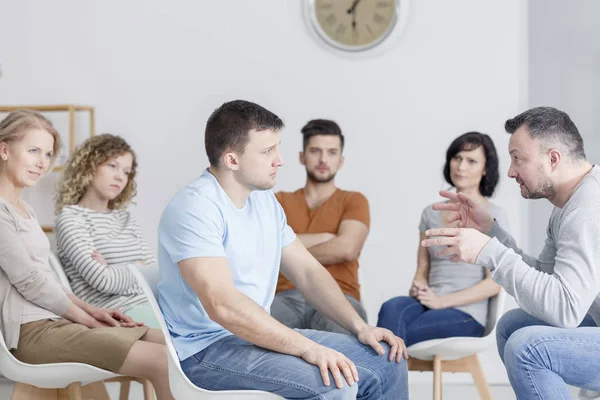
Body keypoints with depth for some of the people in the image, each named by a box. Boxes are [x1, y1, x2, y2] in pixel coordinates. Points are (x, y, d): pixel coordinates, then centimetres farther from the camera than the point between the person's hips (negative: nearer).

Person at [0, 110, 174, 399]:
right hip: (32, 330, -10)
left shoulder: (25, 209, 20)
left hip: (58, 319, 10)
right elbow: (29, 281, -14)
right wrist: (87, 319, -6)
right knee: (162, 362, -21)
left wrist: (91, 310, 6)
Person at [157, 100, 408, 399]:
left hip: (257, 335, 9)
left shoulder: (265, 201, 9)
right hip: (207, 349, -9)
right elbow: (223, 305, -30)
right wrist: (307, 348, -30)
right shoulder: (194, 208, -19)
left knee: (388, 362, 4)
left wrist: (360, 327, 0)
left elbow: (307, 272, 13)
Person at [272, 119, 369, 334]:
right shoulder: (280, 201, 22)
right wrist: (323, 237, 0)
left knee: (343, 332, -41)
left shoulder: (354, 200, 15)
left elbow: (346, 248, -6)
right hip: (286, 298, 1)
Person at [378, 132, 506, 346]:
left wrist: (441, 301, -14)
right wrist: (418, 289, -8)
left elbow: (494, 283, -6)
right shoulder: (431, 213, 17)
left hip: (466, 314, -4)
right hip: (429, 306, 4)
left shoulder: (494, 215, 2)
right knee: (392, 308, -33)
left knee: (392, 335, -32)